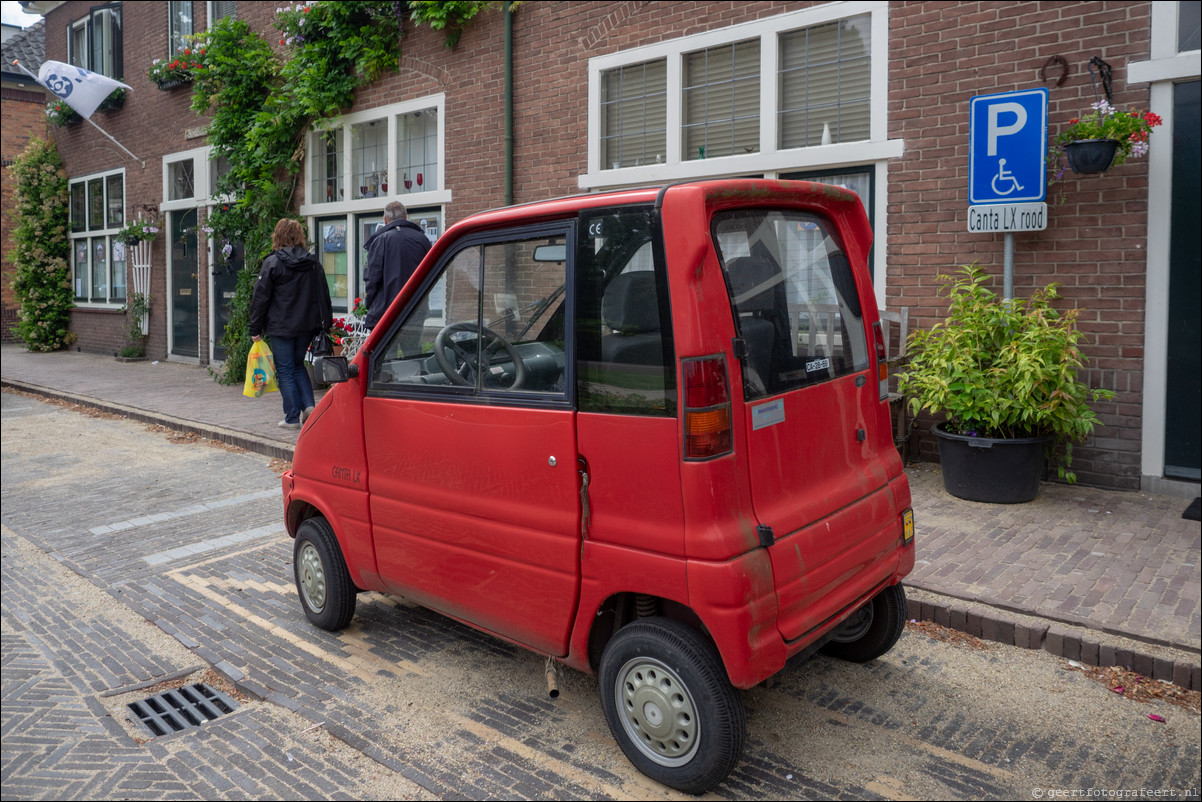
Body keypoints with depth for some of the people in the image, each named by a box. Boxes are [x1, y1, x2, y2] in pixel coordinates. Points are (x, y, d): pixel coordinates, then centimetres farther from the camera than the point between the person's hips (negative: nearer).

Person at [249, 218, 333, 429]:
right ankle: (308, 405, 6)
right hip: (307, 325, 5)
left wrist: (255, 329, 0)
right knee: (298, 365, 20)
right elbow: (324, 296, 9)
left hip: (281, 327, -4)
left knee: (285, 371, 4)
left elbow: (261, 298, -7)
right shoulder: (313, 262, 4)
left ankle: (292, 417, 6)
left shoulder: (272, 263, -8)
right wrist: (326, 323, 16)